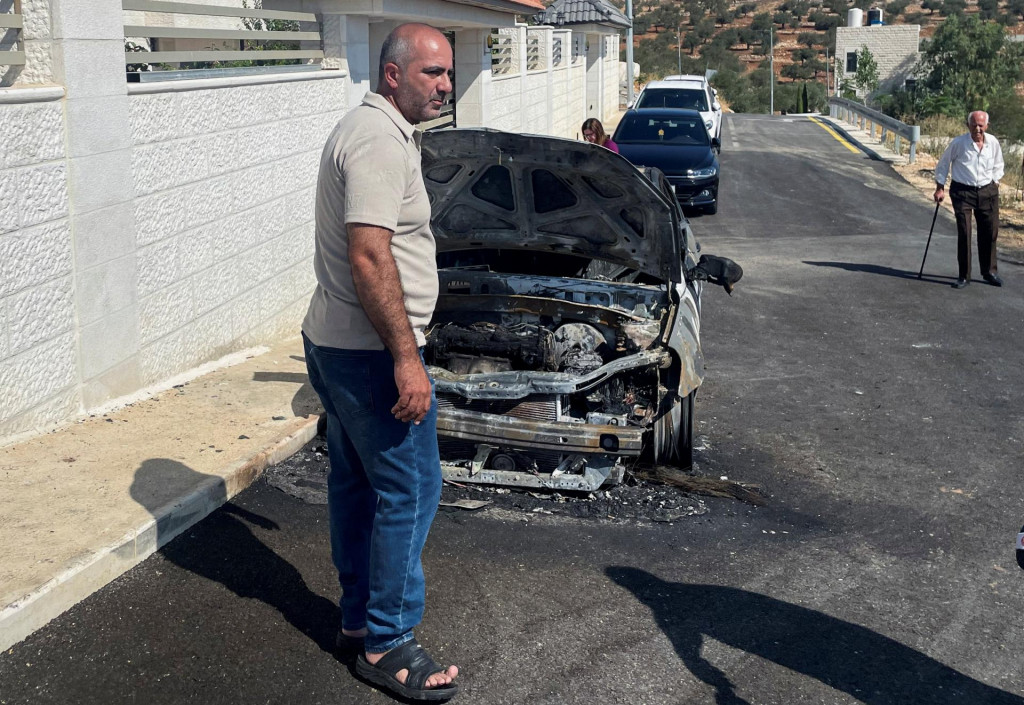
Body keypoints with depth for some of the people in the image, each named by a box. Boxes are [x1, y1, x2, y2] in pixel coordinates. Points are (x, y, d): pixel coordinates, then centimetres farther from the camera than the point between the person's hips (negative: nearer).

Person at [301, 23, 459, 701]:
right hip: (371, 352, -11)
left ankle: (359, 617, 31)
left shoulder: (366, 130, 16)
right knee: (410, 491, -3)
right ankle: (387, 644, 8)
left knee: (355, 481, 18)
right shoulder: (381, 141, -19)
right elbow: (370, 259, -27)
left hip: (332, 341, 11)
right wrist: (406, 360, -26)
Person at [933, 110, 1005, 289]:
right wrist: (940, 188, -1)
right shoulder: (958, 143, -12)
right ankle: (964, 276, 6)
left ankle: (990, 271, 26)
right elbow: (942, 164, 0)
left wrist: (995, 184, 9)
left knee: (990, 232, 8)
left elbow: (998, 166, 17)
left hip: (987, 192, 4)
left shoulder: (993, 143, -1)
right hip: (962, 192, -4)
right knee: (963, 233, -4)